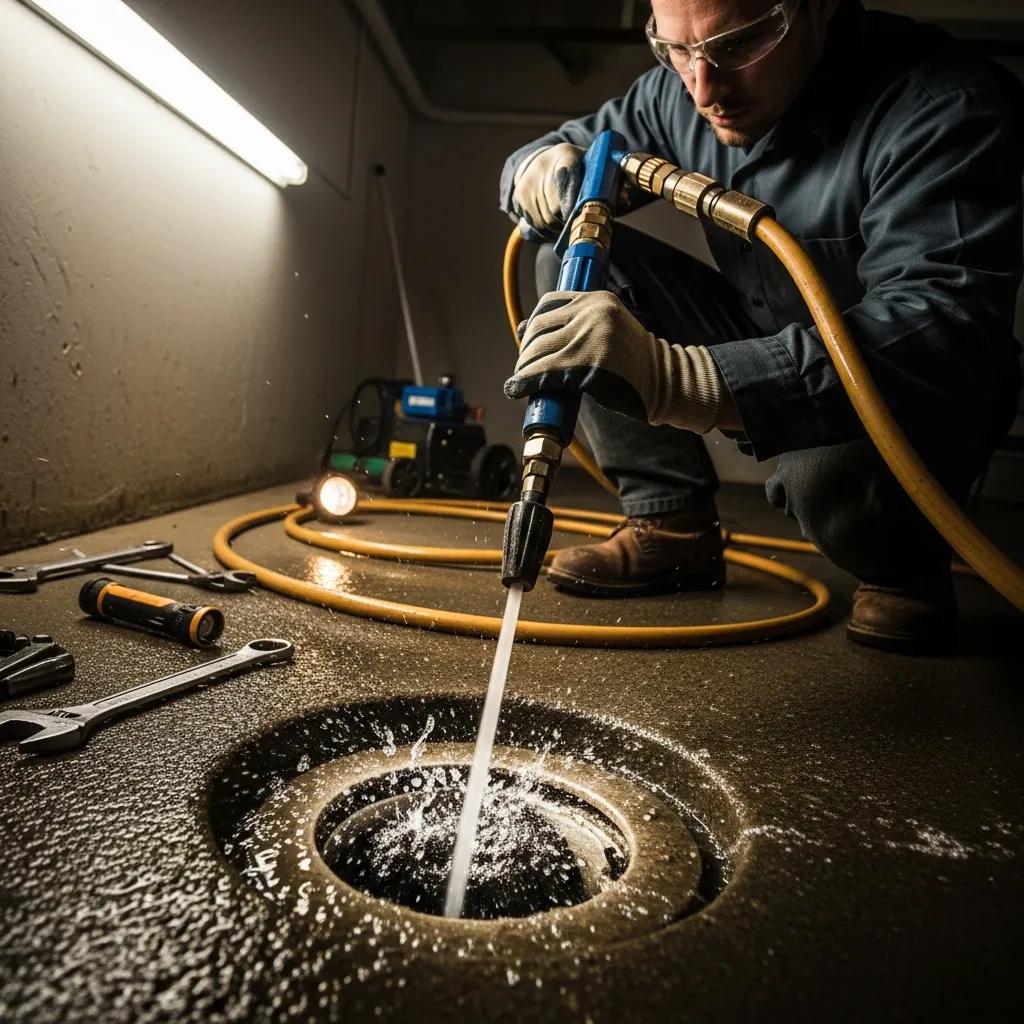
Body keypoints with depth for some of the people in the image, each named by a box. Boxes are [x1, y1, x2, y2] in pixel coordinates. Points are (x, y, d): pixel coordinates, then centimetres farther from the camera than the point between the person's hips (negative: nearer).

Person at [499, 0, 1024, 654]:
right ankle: (672, 527, -6)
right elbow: (570, 147, 5)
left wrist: (681, 378, -54)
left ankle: (907, 570, -3)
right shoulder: (678, 94, -6)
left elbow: (949, 328, -38)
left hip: (921, 402, -5)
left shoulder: (942, 105, -24)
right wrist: (543, 169, -23)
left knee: (829, 467, -41)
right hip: (765, 356, 6)